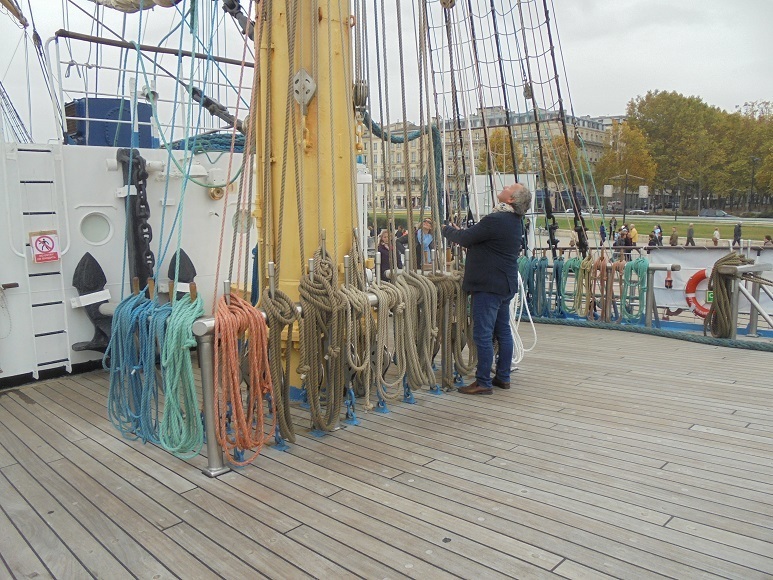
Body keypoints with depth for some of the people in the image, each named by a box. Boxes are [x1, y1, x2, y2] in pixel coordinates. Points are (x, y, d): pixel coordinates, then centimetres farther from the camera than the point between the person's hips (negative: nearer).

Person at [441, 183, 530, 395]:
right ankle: (503, 377, 25)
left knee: (483, 334, -4)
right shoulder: (515, 221, 12)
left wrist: (447, 230, 3)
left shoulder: (495, 220, -20)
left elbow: (465, 238, -15)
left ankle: (483, 382, 1)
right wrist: (462, 233, 14)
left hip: (488, 285, -10)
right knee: (503, 331, 15)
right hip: (506, 284, 10)